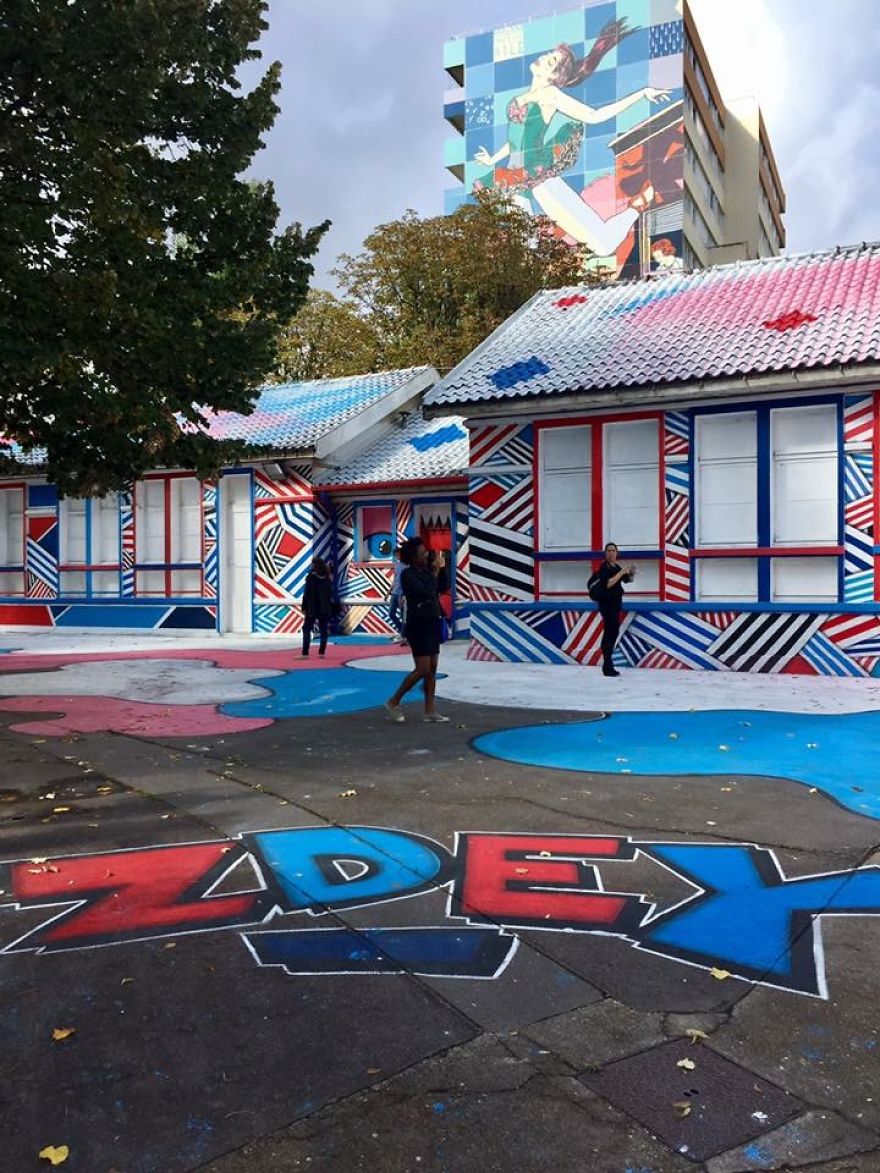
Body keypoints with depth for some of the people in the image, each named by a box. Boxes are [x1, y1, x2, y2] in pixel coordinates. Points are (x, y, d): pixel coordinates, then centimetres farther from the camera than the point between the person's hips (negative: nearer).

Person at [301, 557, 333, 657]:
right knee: (323, 630, 9)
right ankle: (321, 652, 9)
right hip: (325, 608, 5)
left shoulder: (311, 576, -9)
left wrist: (304, 607, -6)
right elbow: (330, 593, 12)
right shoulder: (327, 578, 7)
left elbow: (307, 593, -11)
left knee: (306, 630, -1)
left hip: (312, 608, -5)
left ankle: (305, 653, -7)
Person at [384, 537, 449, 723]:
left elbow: (442, 589, 12)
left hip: (432, 623, 8)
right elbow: (426, 592, -23)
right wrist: (435, 572, -15)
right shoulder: (408, 574, -13)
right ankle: (394, 702, 5)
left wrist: (442, 569, 0)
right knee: (422, 670, -9)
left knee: (432, 669, 7)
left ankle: (430, 711, 12)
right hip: (418, 624, -8)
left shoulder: (426, 570, 8)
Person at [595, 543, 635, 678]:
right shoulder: (604, 567, -12)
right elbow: (608, 584, -25)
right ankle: (607, 667, -12)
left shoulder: (616, 567, 11)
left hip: (615, 603, 9)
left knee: (612, 632, 13)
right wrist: (622, 572, -24)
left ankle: (607, 665, 21)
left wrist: (631, 573, -1)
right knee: (611, 632, -13)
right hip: (607, 603, -9)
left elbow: (628, 580, 21)